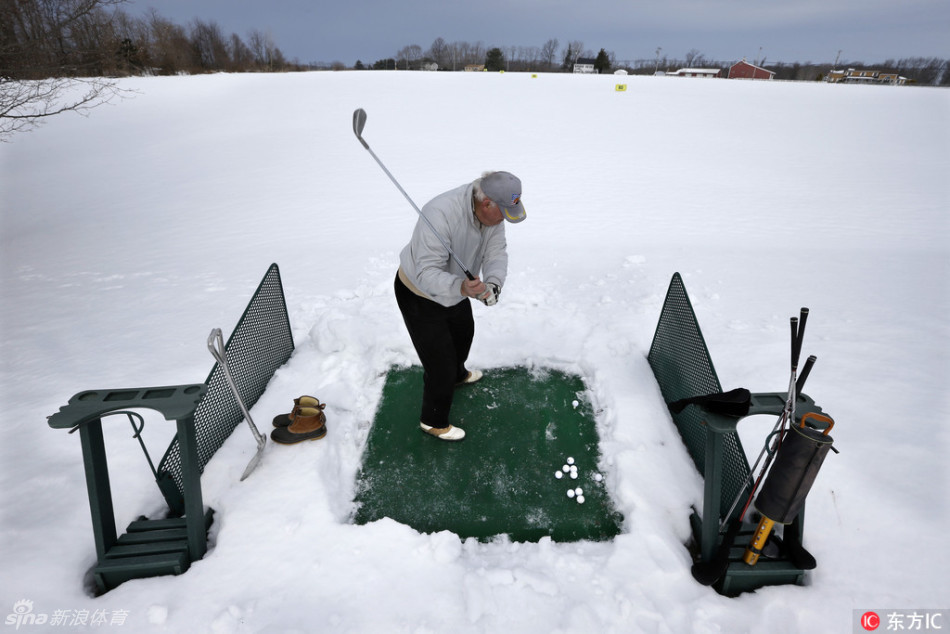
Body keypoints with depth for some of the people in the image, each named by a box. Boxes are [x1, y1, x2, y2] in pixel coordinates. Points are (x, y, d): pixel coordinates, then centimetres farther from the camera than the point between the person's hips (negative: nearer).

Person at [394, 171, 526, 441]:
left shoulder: (492, 213, -15)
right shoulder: (441, 213, -39)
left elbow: (496, 253, -16)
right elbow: (427, 272, -40)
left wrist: (492, 283, -37)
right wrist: (460, 287, -58)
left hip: (454, 289, 8)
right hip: (419, 295, -8)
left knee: (464, 332, 31)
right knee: (439, 361, -1)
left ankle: (457, 375, 63)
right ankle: (433, 421, 24)